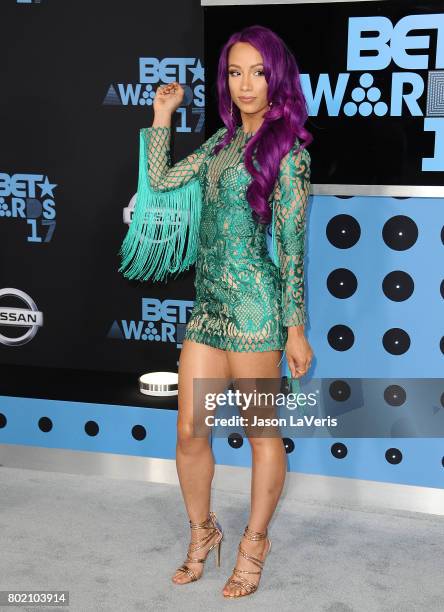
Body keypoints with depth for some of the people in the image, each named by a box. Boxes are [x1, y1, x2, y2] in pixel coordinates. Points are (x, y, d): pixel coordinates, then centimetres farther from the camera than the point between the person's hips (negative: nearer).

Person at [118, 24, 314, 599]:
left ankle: (254, 542, 25)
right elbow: (161, 181, 17)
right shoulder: (222, 141, 14)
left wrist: (295, 328, -9)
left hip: (253, 303, -6)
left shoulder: (287, 149, -6)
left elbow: (292, 243, -8)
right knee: (189, 431, 10)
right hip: (207, 301, 7)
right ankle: (203, 531, 31)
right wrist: (162, 116, 12)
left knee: (261, 432, 8)